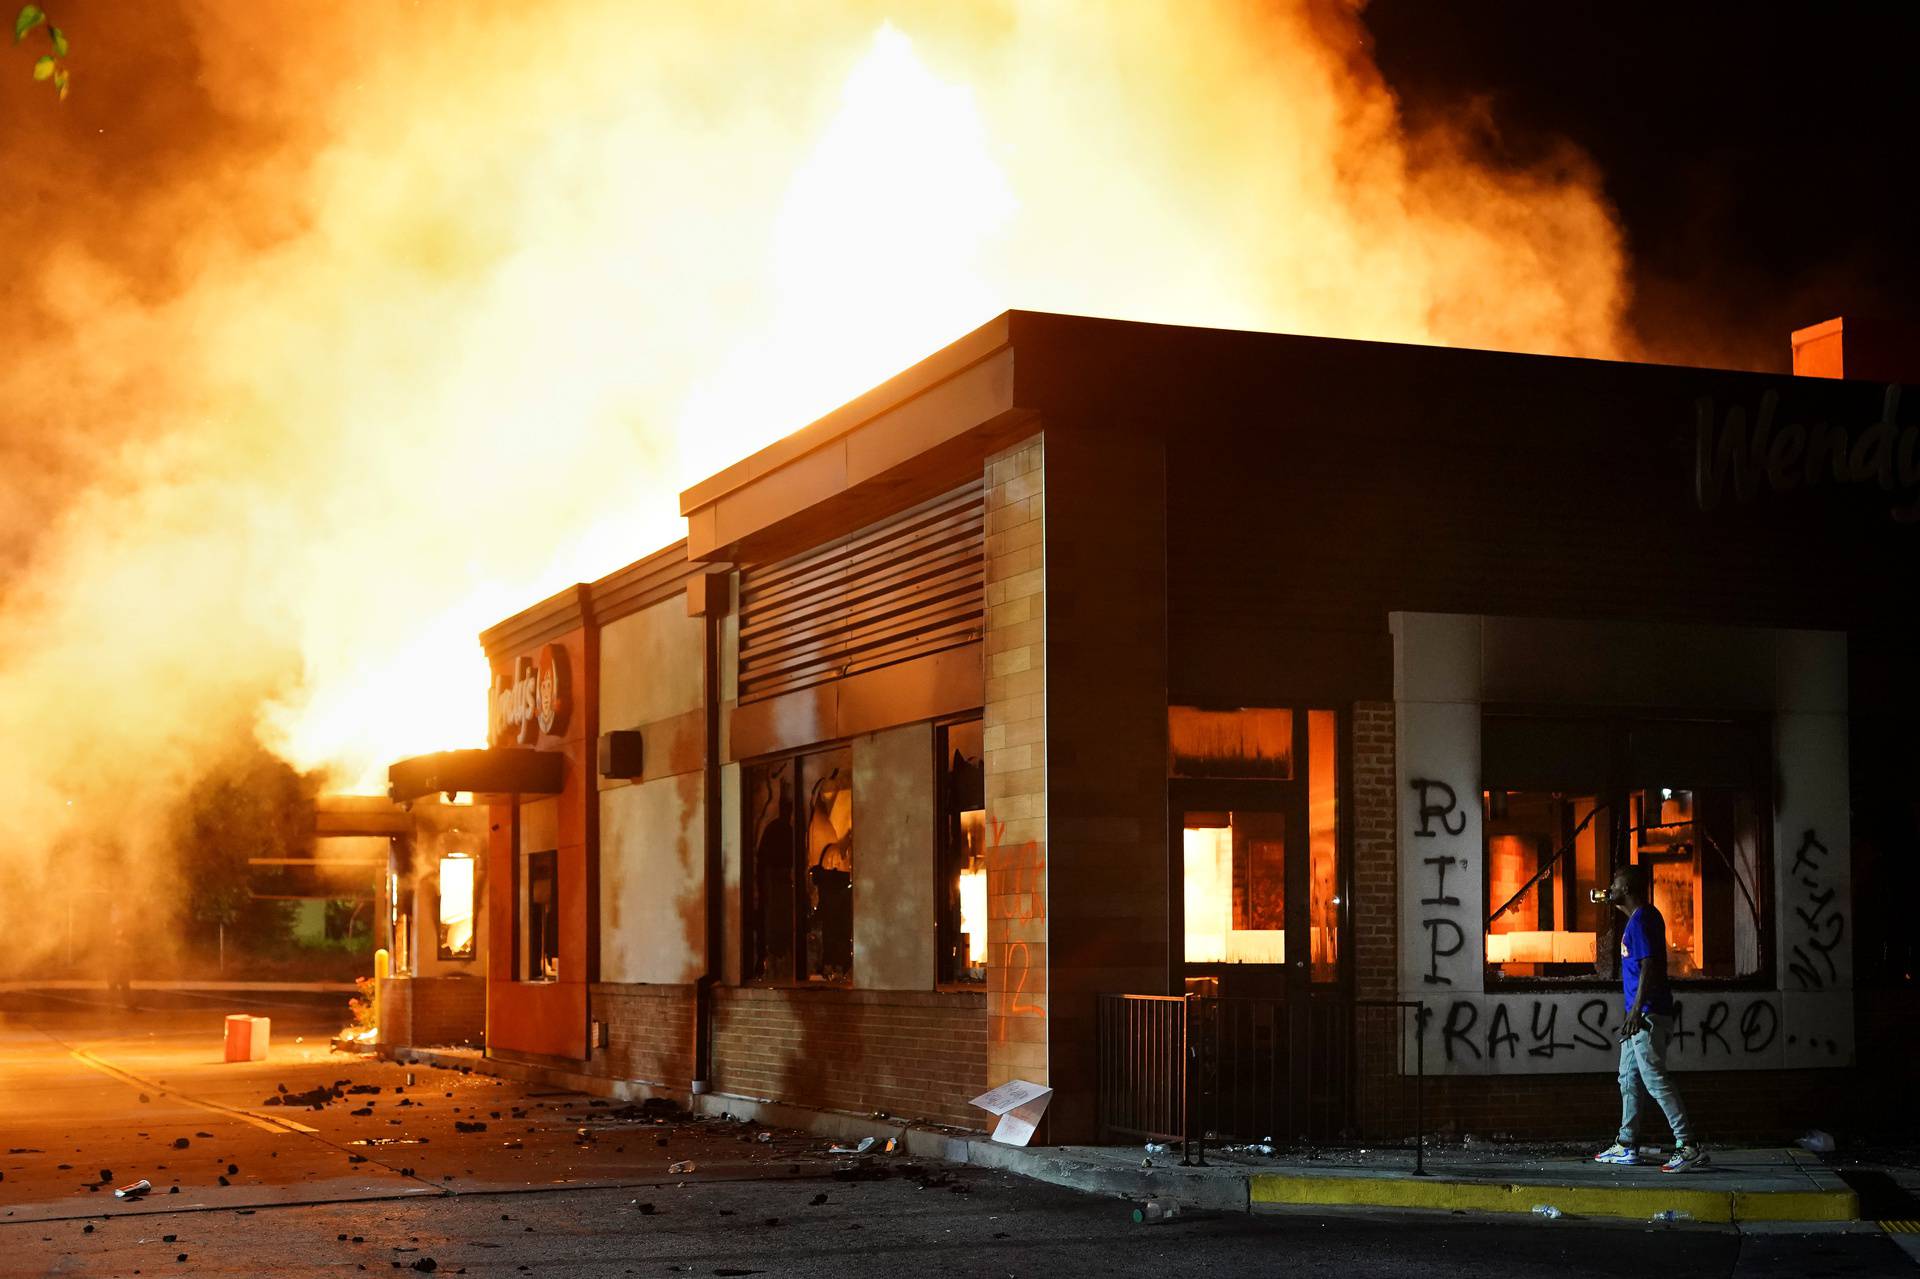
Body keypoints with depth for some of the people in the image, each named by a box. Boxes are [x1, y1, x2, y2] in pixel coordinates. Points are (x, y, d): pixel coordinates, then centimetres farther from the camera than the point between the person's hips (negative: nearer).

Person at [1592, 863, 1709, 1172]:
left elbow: (1649, 965, -23)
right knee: (1629, 1078, 16)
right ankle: (1627, 1145, 23)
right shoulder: (1643, 916, 16)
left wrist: (1637, 1010, -26)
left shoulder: (1641, 920, -15)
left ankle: (1689, 1147, -16)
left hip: (1647, 1013, -11)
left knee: (1655, 1079, -13)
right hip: (1640, 1014, 11)